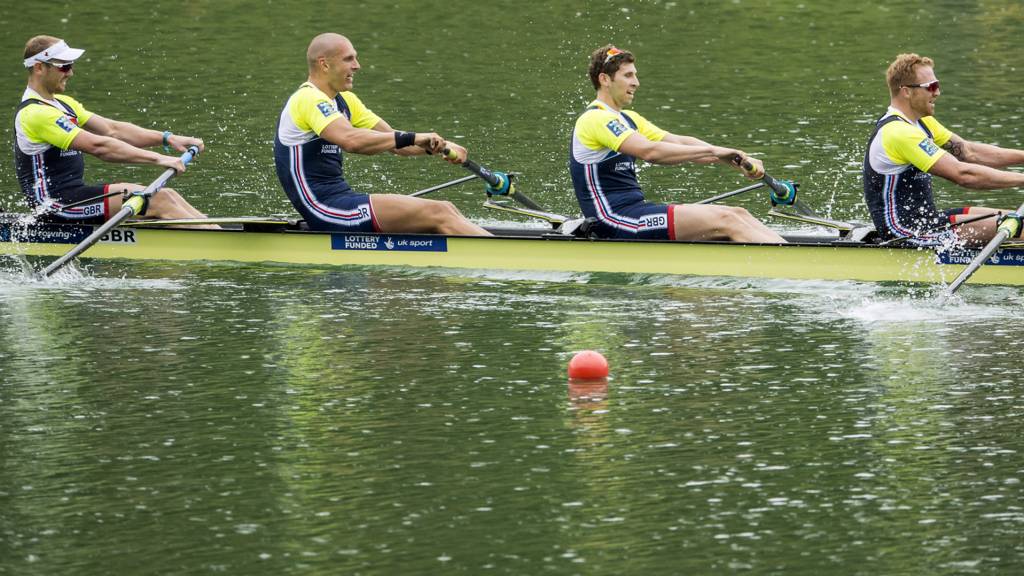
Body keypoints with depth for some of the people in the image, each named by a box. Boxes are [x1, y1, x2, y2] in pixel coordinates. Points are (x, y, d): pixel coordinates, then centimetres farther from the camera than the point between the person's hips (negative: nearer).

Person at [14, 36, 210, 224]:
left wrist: (168, 139, 0)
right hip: (57, 203, -9)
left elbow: (112, 130, 12)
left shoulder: (62, 103, 16)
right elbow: (97, 146, -24)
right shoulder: (36, 113, -17)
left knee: (167, 196, -2)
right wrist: (157, 159, -25)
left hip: (73, 192, 9)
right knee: (159, 200, -16)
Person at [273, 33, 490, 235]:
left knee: (445, 210, -1)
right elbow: (351, 140, -31)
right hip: (326, 209, -10)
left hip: (341, 199, 10)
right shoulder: (308, 99, -14)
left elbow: (393, 141, 15)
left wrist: (438, 145, -3)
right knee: (436, 214, -17)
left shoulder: (343, 101, 18)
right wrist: (412, 138, -27)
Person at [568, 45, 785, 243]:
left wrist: (735, 159, -2)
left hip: (634, 210, 10)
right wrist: (712, 152, -23)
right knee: (724, 221, -19)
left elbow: (680, 142, 12)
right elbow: (649, 151, -25)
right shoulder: (596, 119, -12)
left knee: (739, 215, -2)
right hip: (615, 219, -10)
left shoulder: (627, 120, 20)